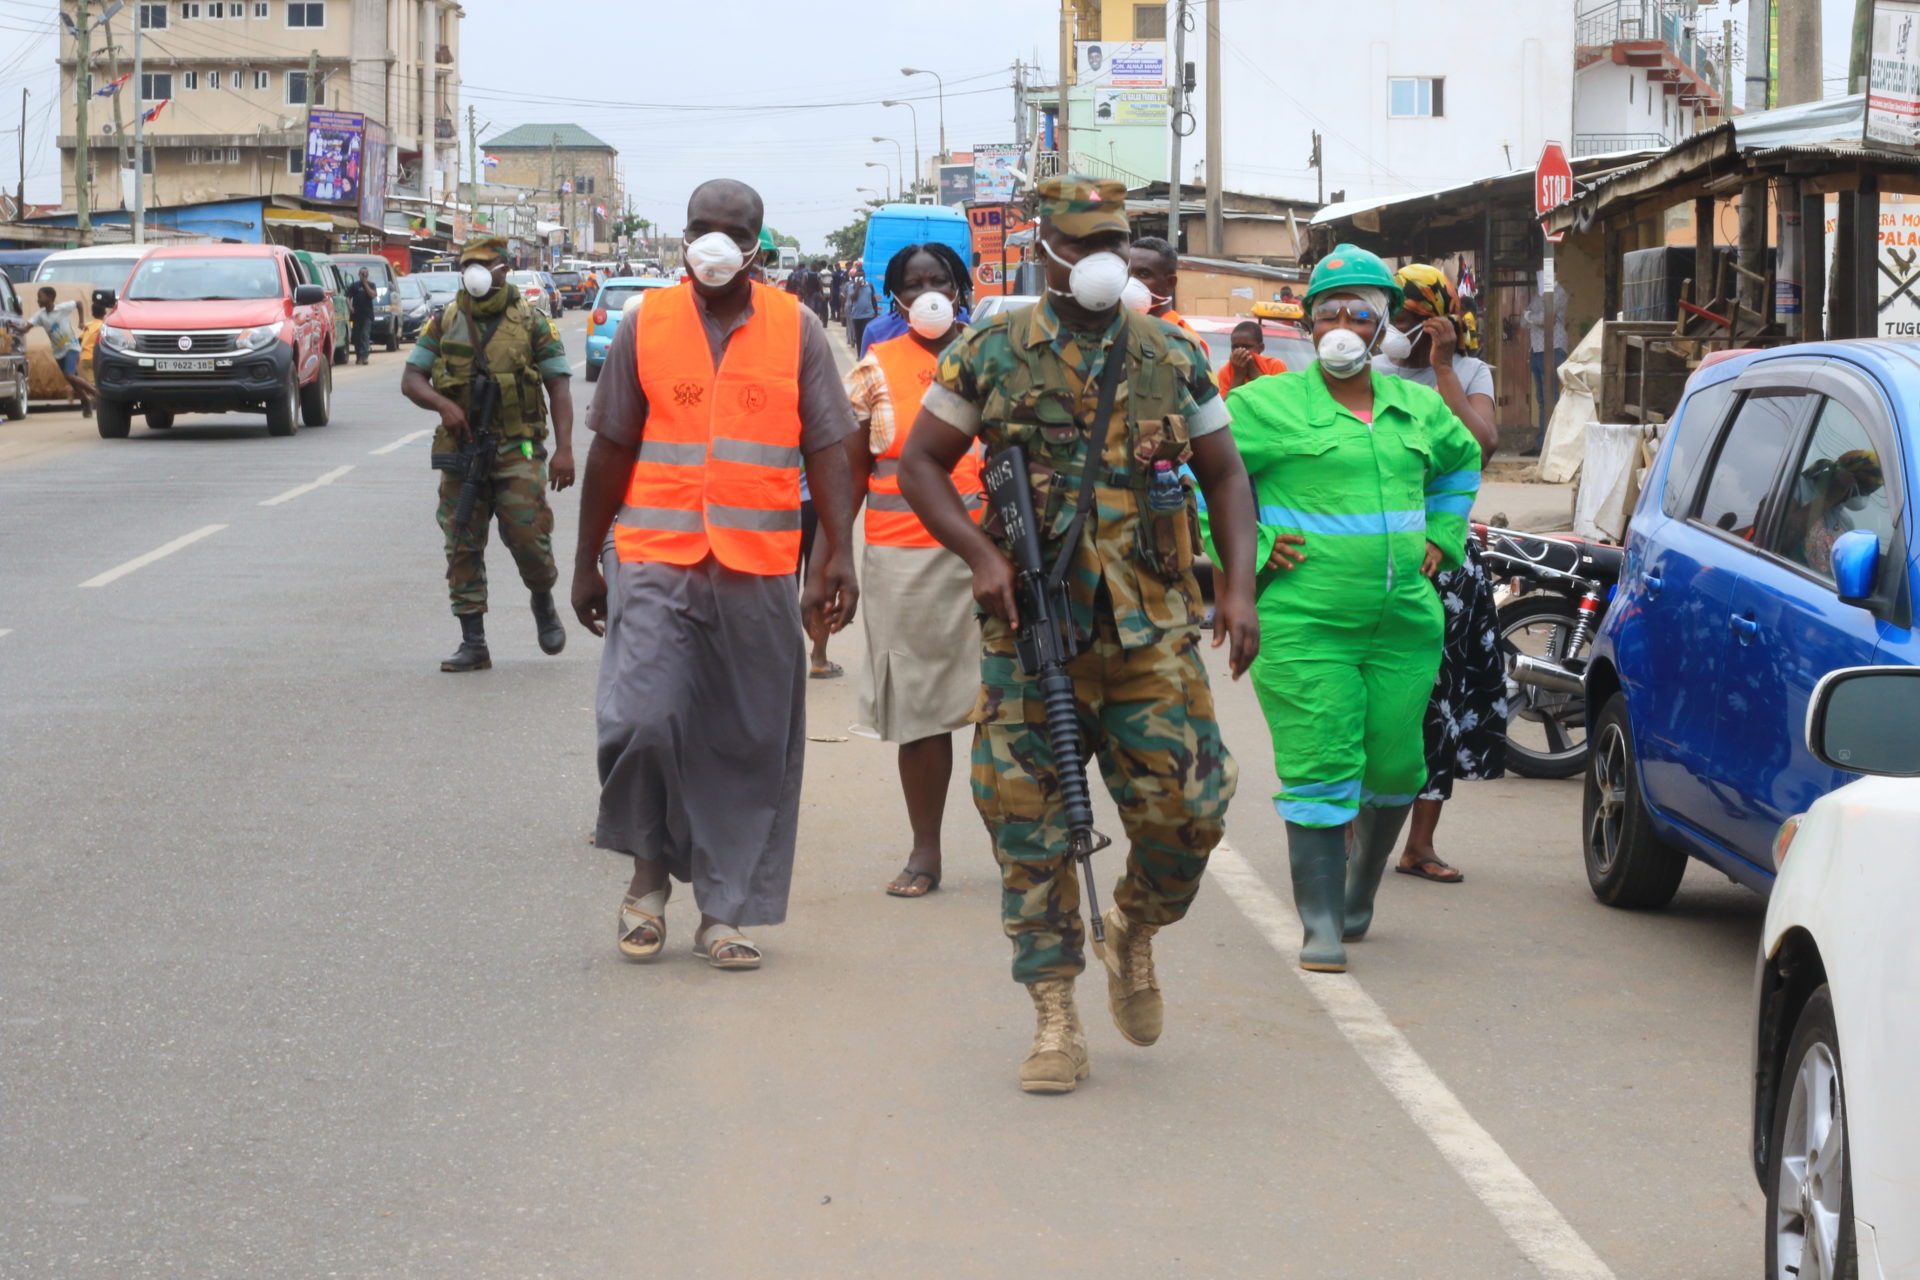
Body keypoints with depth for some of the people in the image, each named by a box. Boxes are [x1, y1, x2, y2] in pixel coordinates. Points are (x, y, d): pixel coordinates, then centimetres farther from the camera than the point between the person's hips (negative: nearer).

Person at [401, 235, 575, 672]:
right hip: (461, 451, 3)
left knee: (526, 533, -12)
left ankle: (543, 603, 19)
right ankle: (473, 644, 5)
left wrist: (563, 449, -11)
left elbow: (559, 386, 0)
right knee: (463, 546, 0)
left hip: (517, 451, -3)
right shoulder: (444, 323, 9)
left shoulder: (532, 323, 2)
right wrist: (443, 404, -14)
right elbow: (411, 379, 8)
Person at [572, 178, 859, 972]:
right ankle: (649, 872, 11)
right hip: (654, 563, -1)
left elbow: (826, 452, 4)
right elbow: (612, 450, 10)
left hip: (758, 573, 1)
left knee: (749, 743, 3)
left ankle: (723, 912, 14)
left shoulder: (796, 331, 5)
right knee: (640, 718, -14)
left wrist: (839, 556, -6)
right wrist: (587, 562, 11)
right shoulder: (645, 323, 5)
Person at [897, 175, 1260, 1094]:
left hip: (1151, 630, 1)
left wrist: (1240, 587, 2)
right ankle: (1056, 1019, 8)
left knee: (1185, 810, -5)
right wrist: (982, 555, -9)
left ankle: (1134, 932, 27)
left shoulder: (1175, 360, 8)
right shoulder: (990, 355, 2)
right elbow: (920, 464, 6)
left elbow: (1223, 474, 15)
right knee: (1031, 827, -1)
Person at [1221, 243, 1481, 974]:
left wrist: (1440, 539, 20)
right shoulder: (1268, 405, -2)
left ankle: (1359, 889, 33)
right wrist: (1250, 552, -8)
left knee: (1395, 767, 8)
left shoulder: (1418, 408, 14)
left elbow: (1463, 460, 32)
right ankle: (1322, 926, -3)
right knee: (1318, 769, -8)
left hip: (1404, 622, 5)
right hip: (1304, 622, -5)